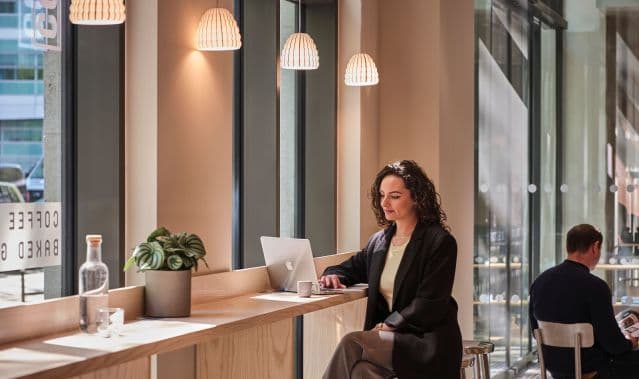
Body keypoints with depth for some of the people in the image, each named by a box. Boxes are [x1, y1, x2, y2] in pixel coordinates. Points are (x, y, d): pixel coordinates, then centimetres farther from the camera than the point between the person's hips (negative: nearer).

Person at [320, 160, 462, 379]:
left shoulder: (440, 242, -7)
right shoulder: (379, 241, 14)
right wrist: (334, 275, 5)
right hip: (392, 337, 5)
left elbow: (429, 305, -12)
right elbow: (353, 267, 29)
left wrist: (387, 326, -17)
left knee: (351, 344, -27)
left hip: (429, 343, -5)